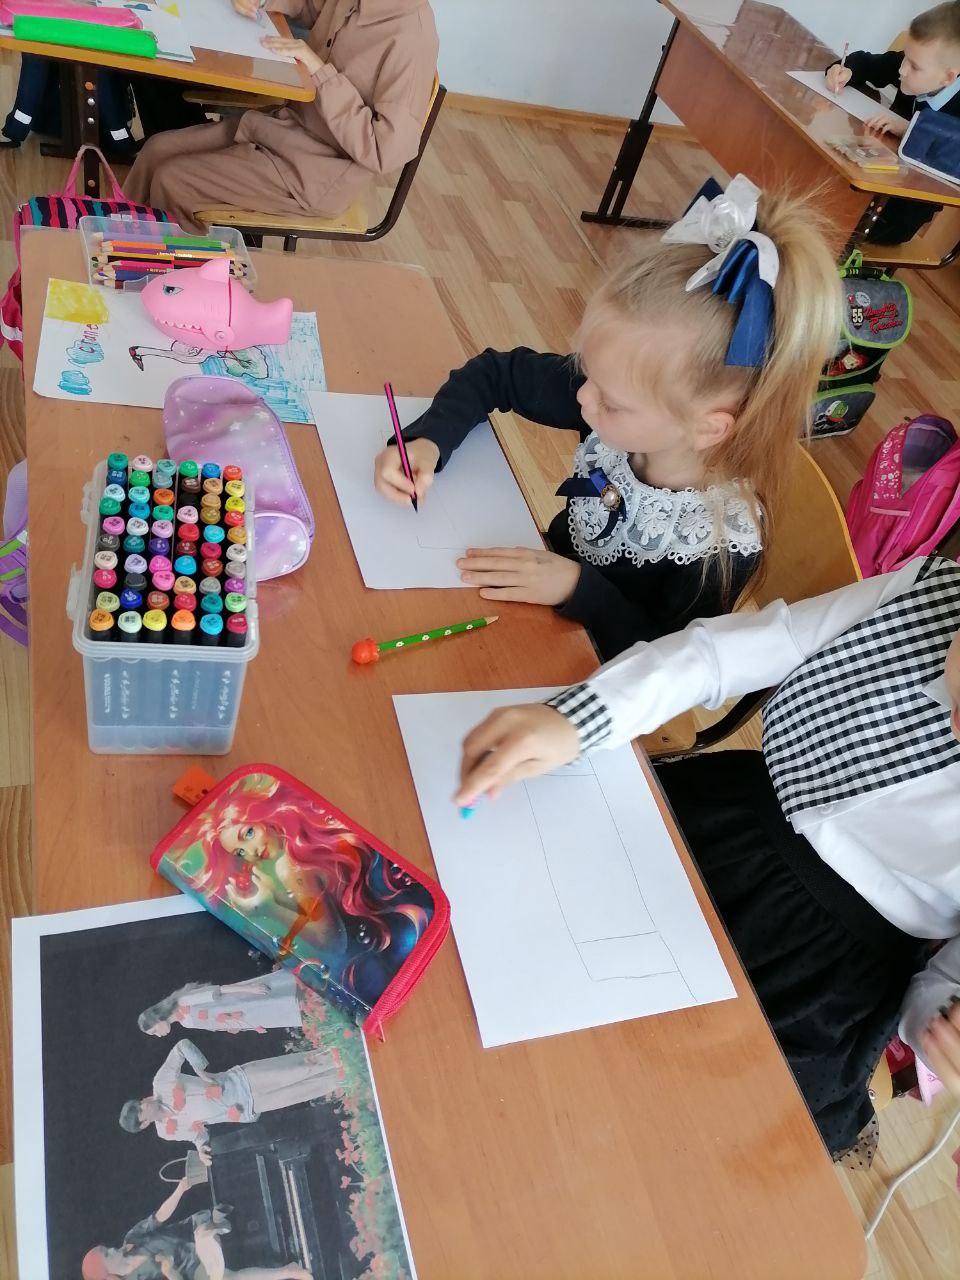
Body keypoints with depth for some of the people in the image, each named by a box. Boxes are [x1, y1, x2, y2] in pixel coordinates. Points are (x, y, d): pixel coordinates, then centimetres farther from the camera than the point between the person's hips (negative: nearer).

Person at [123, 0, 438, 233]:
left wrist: (320, 70, -25)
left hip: (316, 172, -8)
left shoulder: (411, 36, -24)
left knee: (171, 181, -10)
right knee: (157, 151, 5)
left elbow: (388, 150, -28)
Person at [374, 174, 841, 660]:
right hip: (541, 592, 4)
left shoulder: (726, 540, -31)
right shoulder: (619, 396, -20)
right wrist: (428, 441, -22)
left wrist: (578, 589, -33)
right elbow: (496, 373, -6)